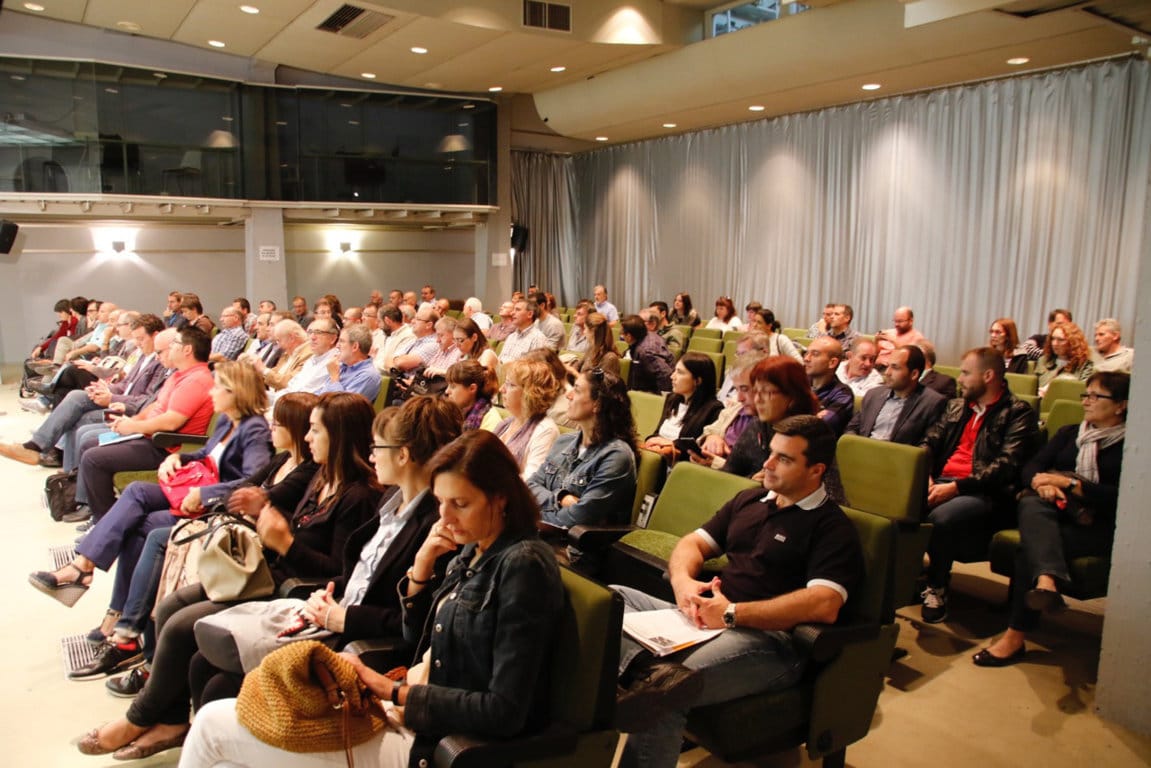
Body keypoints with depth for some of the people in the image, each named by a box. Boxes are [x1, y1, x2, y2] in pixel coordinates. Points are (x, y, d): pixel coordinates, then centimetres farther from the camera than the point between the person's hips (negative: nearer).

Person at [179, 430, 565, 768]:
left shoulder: (523, 564, -21)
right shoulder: (472, 550, 5)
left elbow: (505, 712, -22)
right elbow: (417, 637, 15)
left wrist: (393, 691, -16)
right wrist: (421, 568, -3)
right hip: (420, 714, 8)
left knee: (213, 725, -5)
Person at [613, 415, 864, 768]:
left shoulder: (832, 527, -2)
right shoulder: (749, 500, 20)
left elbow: (824, 604, -18)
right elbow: (693, 543, 21)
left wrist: (732, 614, -19)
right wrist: (683, 581, -4)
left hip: (769, 640, -8)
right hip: (707, 619, 8)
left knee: (660, 694, -35)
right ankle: (653, 669, -37)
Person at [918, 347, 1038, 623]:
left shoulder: (1018, 413, 2)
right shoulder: (956, 406, 23)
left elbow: (1007, 465, -11)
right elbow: (929, 442, 16)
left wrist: (956, 487, -19)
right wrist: (924, 475, -6)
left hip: (982, 492, -5)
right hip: (940, 483, 5)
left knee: (941, 517, -36)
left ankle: (937, 587, -11)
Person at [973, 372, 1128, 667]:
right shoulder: (1070, 433, 24)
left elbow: (1120, 497, -9)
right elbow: (1030, 467, 12)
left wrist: (1069, 483, -14)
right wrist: (1043, 483, -10)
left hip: (1098, 526, -4)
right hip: (1057, 511, 4)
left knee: (1031, 545, -30)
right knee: (1031, 504, -33)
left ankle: (1015, 637, -28)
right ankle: (1047, 580, -58)